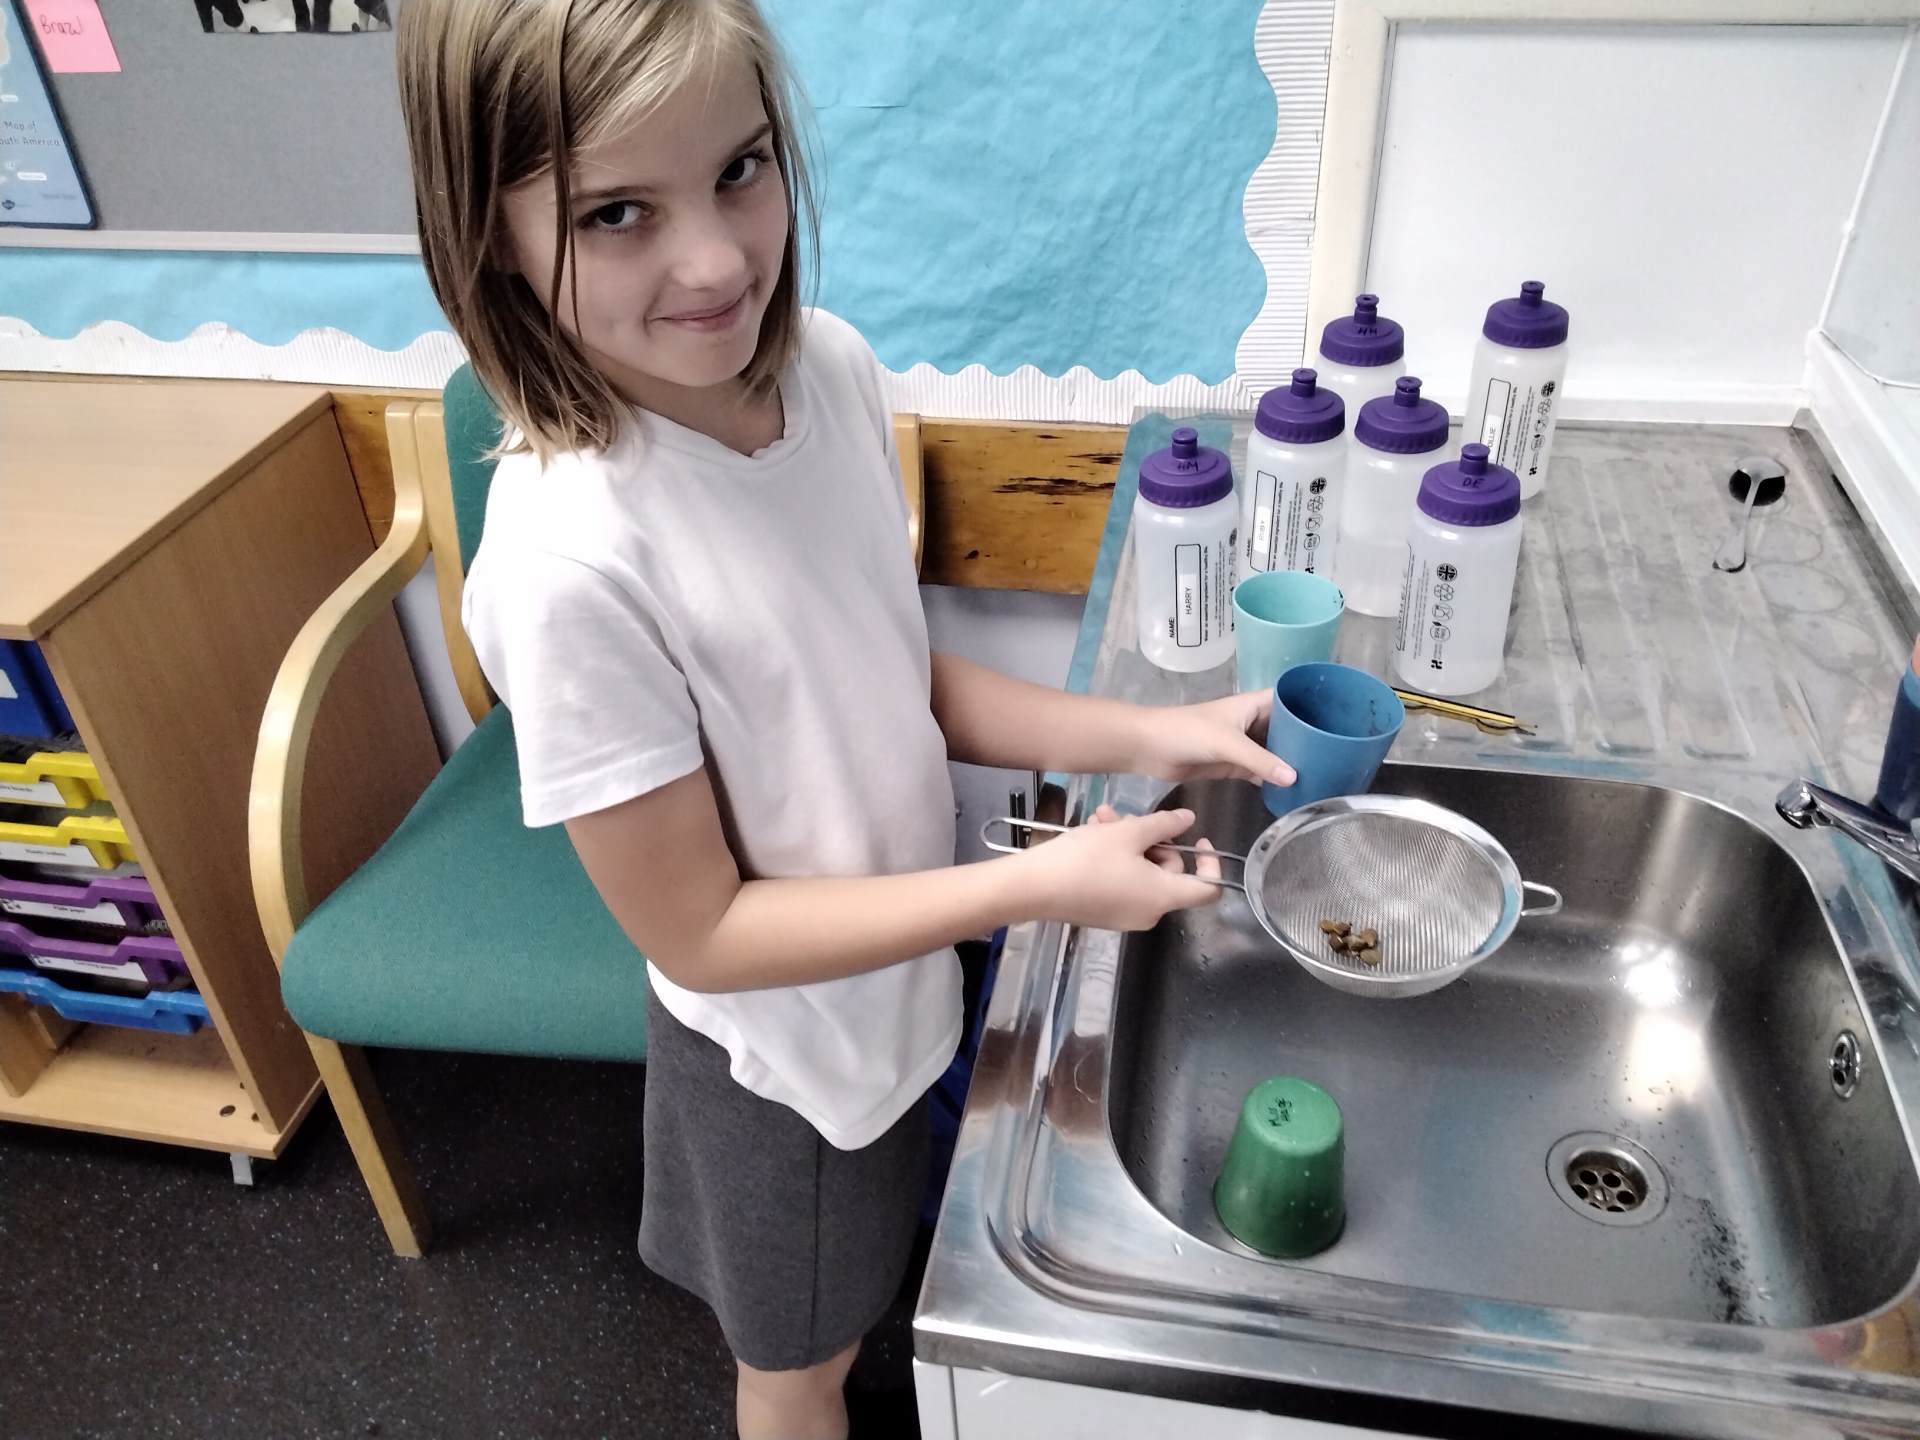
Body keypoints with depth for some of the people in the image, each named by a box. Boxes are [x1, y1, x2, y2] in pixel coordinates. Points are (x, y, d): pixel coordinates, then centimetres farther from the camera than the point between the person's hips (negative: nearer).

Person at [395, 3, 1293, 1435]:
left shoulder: (833, 367, -16)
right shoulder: (568, 561, -35)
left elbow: (900, 681, -3)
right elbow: (699, 931, -25)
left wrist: (1138, 734, -13)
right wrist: (1038, 882, -26)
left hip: (903, 973, 6)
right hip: (781, 1047, -5)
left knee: (873, 1287, 35)